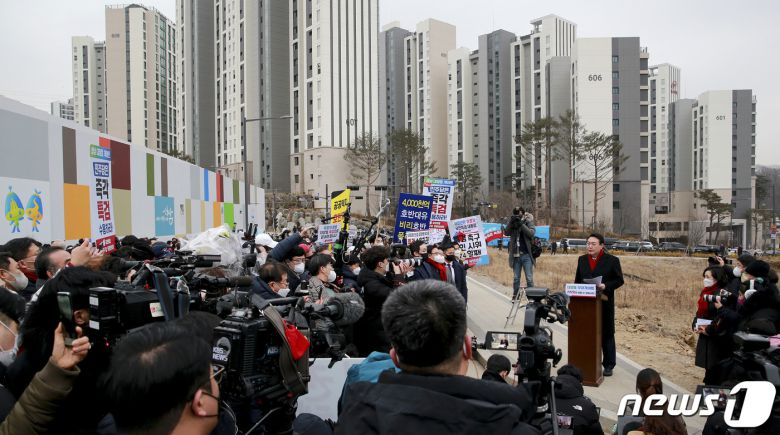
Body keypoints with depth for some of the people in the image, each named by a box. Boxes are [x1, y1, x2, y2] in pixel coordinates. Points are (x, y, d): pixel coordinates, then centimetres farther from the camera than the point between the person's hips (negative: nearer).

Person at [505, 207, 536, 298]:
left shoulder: (529, 222, 0)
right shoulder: (513, 223, 7)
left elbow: (532, 233, -15)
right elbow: (506, 233, -5)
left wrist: (521, 224, -22)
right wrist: (511, 222, -18)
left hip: (526, 255, -3)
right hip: (516, 255, 3)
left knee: (529, 278, -1)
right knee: (516, 278, 12)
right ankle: (515, 296, 21)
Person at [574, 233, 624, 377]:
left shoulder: (612, 260, -3)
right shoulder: (582, 259, 10)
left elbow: (619, 280, -4)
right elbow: (577, 280, 16)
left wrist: (605, 286, -19)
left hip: (604, 302, -3)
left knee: (606, 334, 6)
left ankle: (608, 365, 16)